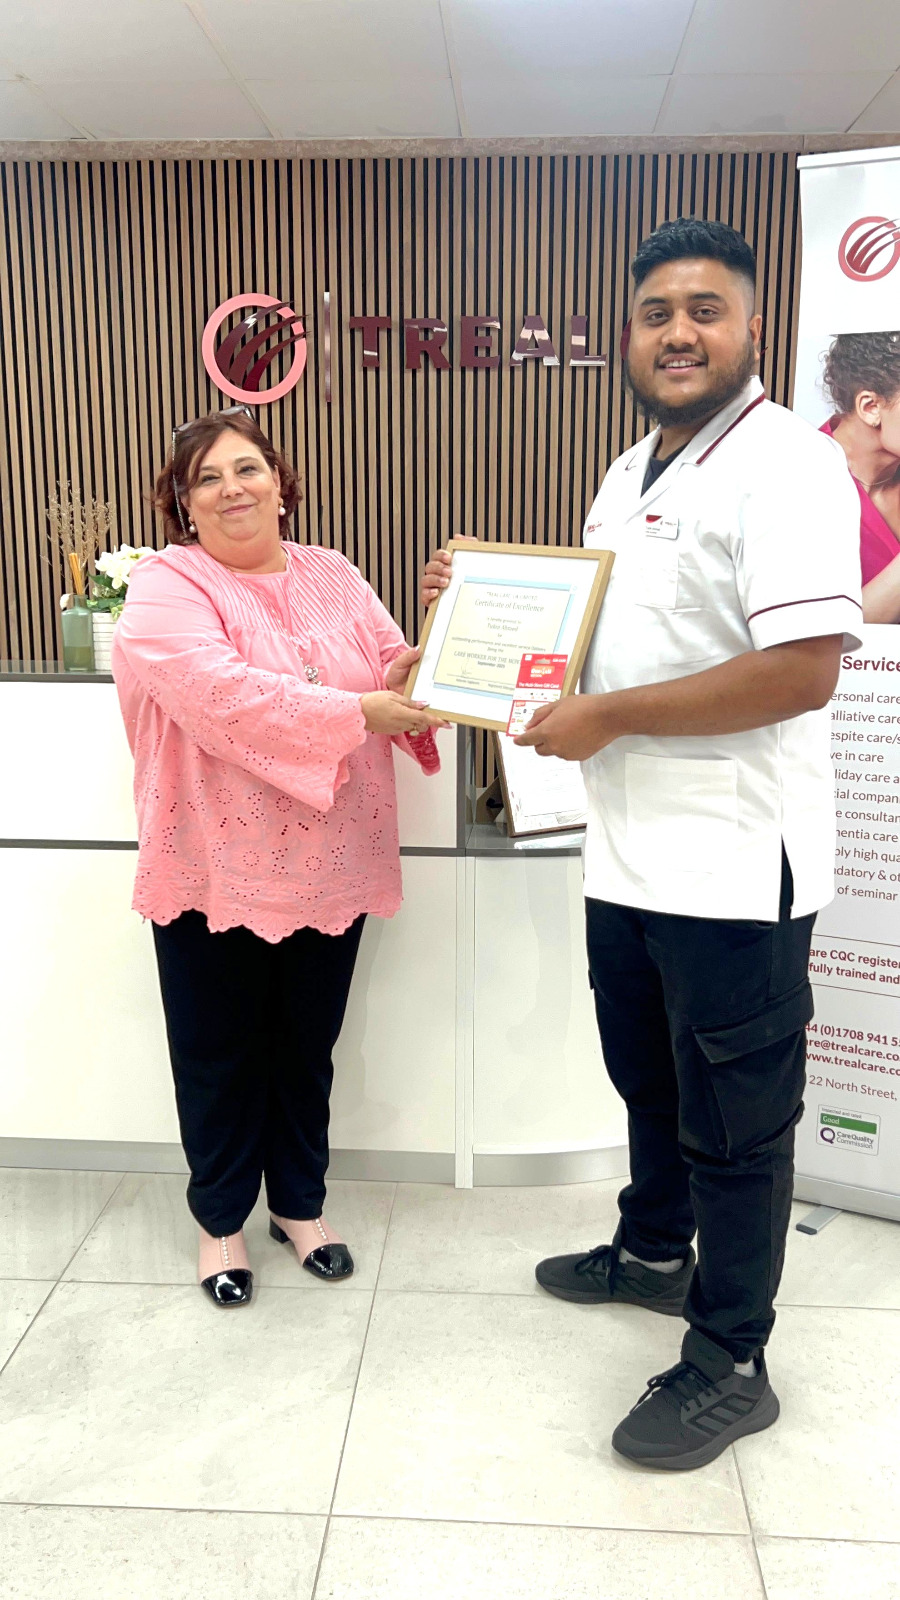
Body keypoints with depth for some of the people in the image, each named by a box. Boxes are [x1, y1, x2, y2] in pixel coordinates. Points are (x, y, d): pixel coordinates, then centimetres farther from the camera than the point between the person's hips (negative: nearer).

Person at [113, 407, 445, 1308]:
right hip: (216, 872, -4)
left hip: (330, 868, 4)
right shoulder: (167, 588, -9)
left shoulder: (335, 579, 9)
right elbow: (221, 693, -24)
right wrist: (358, 712, -24)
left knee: (307, 1048, 18)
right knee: (222, 1056, 12)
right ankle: (220, 1219, 34)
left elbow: (396, 672, 8)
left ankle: (300, 1203, 39)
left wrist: (415, 679, -16)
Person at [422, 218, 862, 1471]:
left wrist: (605, 716, -20)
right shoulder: (630, 474, 14)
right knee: (649, 1083, 24)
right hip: (629, 855, 9)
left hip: (733, 871, -8)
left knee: (732, 1123, 7)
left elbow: (802, 669, -25)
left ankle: (730, 1365, 26)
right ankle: (652, 1253, 48)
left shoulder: (785, 465, -15)